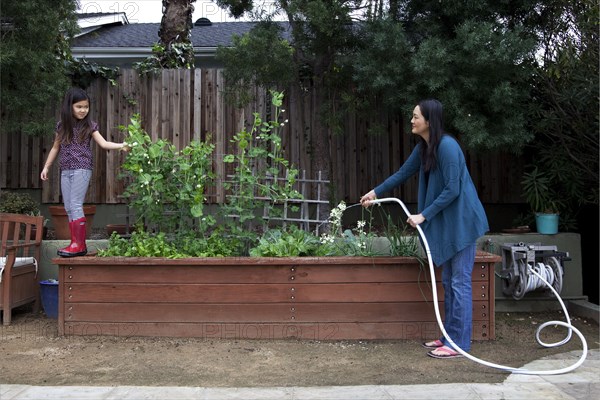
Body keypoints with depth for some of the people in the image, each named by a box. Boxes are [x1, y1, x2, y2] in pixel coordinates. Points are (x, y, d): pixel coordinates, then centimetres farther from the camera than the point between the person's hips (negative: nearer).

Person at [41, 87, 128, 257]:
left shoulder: (89, 126, -1)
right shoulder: (62, 125, 9)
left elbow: (104, 143, -10)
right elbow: (56, 148, 18)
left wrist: (121, 145, -26)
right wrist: (46, 166, 17)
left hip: (82, 170, -5)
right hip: (65, 171, 5)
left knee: (76, 205, -11)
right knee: (68, 208, 5)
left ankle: (79, 244, -8)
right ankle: (76, 243, 10)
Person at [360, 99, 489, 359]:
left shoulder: (447, 146, -20)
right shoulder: (423, 147, 8)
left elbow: (452, 189, -21)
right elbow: (403, 173, 21)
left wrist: (424, 215, -19)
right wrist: (376, 192, 25)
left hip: (461, 221, -9)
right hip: (445, 223, 9)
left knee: (460, 282, -4)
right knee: (448, 281, 14)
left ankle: (459, 343, 4)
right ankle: (449, 336, 24)